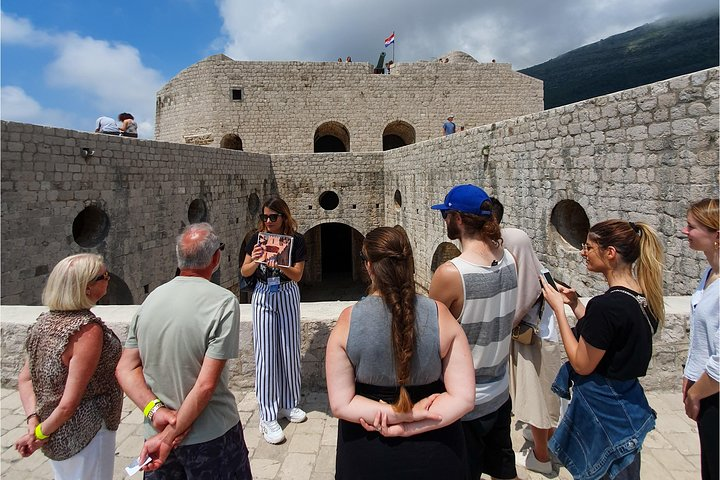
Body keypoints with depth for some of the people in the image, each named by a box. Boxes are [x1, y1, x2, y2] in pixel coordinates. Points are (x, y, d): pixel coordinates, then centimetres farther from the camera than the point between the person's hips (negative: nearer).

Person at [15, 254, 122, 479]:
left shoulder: (44, 322, -1)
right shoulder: (88, 329, -26)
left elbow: (24, 380, 4)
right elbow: (69, 403, -26)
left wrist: (33, 422, -3)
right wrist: (40, 433, -11)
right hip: (85, 435, -8)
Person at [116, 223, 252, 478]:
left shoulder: (150, 299, -2)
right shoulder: (223, 302, -18)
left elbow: (126, 369, -1)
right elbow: (206, 384, -21)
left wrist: (155, 410, -10)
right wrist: (169, 438, -14)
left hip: (156, 429, 4)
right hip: (212, 437, -4)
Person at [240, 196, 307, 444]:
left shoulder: (296, 240, -4)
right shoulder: (257, 238, 0)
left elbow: (297, 275, -9)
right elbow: (244, 272, -1)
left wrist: (281, 265, -28)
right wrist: (255, 261, -21)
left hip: (287, 296, 0)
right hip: (263, 296, 0)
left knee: (289, 351, 8)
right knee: (265, 354, -4)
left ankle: (288, 404, 26)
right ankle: (268, 417, 2)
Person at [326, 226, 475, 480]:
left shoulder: (348, 320, -17)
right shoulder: (440, 315, -16)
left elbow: (340, 404, -15)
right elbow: (463, 397, -16)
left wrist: (406, 414, -16)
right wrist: (406, 427, -17)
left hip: (367, 453, 0)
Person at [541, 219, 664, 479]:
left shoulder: (606, 305, -29)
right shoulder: (644, 297, 0)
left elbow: (582, 365, -20)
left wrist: (558, 308, -17)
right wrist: (575, 304, 3)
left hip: (603, 409, -8)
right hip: (628, 403, 9)